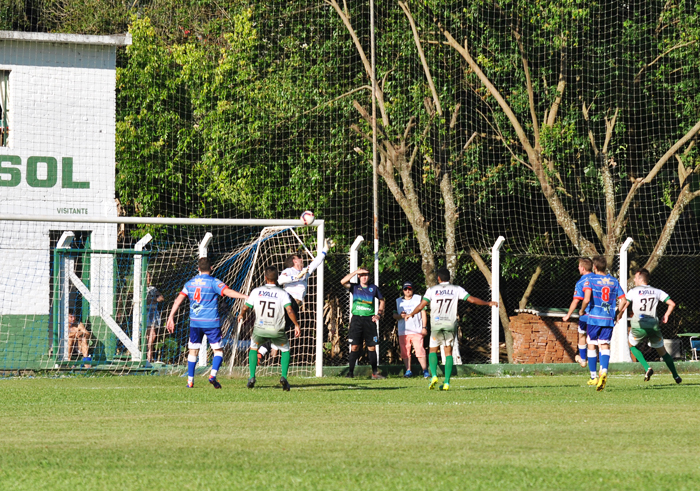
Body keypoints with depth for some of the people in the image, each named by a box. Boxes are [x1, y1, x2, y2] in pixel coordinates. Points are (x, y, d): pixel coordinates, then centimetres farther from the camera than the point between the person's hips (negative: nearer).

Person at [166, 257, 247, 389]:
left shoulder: (190, 283, 9)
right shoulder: (214, 282, -7)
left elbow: (178, 300, 9)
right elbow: (228, 292, -21)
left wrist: (171, 317, 14)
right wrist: (246, 297, -24)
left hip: (195, 322, 4)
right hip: (211, 323, -4)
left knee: (193, 351, 13)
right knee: (218, 350, 4)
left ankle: (190, 380, 12)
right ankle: (213, 375, -15)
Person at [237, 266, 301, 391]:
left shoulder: (256, 291, 3)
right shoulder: (282, 293, -2)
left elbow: (245, 308, 10)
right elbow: (289, 310, -13)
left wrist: (241, 315, 32)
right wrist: (296, 325, -4)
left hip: (259, 329, 1)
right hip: (277, 331, -1)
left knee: (253, 348, 29)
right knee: (285, 350, 23)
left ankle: (252, 377, 17)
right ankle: (283, 377, 4)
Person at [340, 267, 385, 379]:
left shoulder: (373, 288, 10)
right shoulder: (355, 287, 6)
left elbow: (381, 300, 22)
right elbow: (343, 282, -11)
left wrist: (379, 314, 9)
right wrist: (356, 272, -11)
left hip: (369, 319, 1)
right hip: (356, 319, -1)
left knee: (372, 347, 2)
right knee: (354, 347, -6)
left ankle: (375, 372, 9)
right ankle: (350, 372, -3)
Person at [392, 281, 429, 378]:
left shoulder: (419, 299, 8)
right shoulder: (398, 301, 15)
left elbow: (423, 313, 6)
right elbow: (394, 315, 15)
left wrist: (424, 327, -2)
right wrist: (400, 316, -9)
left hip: (417, 330, -3)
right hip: (403, 332, 3)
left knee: (420, 351, -12)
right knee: (405, 352, 1)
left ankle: (425, 371, -9)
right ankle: (408, 371, 11)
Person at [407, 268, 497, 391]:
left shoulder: (432, 290, 2)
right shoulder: (456, 289, 4)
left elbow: (421, 306, -1)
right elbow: (472, 299, 3)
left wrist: (411, 314, 17)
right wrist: (488, 303, 16)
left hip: (436, 324, -1)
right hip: (451, 324, 1)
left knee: (433, 351, 13)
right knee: (448, 353, 6)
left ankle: (434, 375, -10)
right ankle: (446, 383, -1)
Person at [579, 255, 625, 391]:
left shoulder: (590, 280, -5)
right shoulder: (614, 281, 7)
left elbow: (587, 299, -18)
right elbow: (623, 300, 4)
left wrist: (582, 311, 0)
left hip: (594, 318, -3)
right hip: (609, 319, 3)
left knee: (591, 346, 11)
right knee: (604, 346, 1)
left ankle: (593, 377, 14)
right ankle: (604, 372, -24)